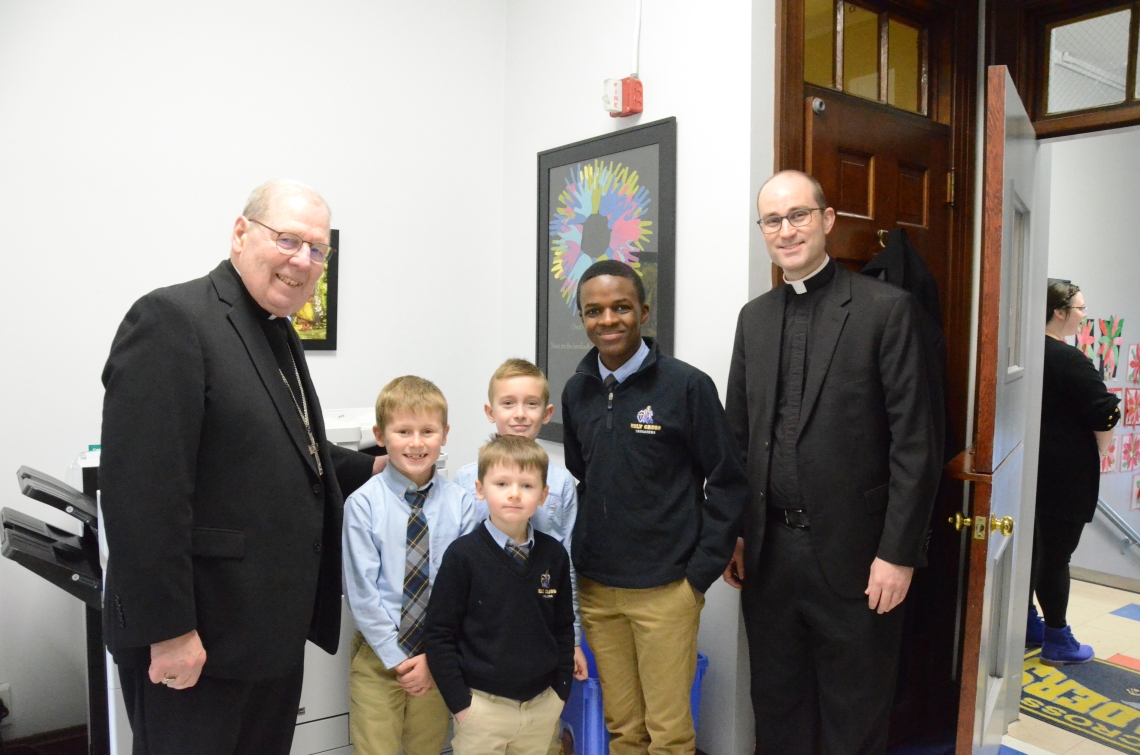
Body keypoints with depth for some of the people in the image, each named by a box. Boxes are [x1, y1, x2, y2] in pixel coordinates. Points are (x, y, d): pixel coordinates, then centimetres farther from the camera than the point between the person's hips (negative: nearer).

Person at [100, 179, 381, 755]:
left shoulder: (277, 333, 12)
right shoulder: (173, 319, -17)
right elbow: (143, 493, -22)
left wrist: (372, 469, 11)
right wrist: (169, 631, -21)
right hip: (196, 642, -9)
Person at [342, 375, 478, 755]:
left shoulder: (460, 503, -7)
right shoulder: (363, 503, -11)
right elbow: (361, 591, -10)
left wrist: (434, 657, -9)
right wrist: (398, 658, -11)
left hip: (438, 659, 2)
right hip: (378, 656, -1)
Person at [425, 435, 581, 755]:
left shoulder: (554, 554, -2)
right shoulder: (463, 555, -12)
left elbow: (563, 627, 8)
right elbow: (439, 634, -8)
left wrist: (560, 691, 5)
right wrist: (459, 702, -9)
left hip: (543, 705, 3)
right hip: (483, 705, -3)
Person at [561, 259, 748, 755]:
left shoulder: (687, 386, -9)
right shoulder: (576, 391, 5)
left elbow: (727, 482, -5)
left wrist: (701, 573, -8)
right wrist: (578, 560, 7)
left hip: (666, 590, -4)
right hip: (595, 589, 4)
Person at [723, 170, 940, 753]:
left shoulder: (886, 308, -7)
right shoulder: (754, 317, 8)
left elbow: (914, 441, -10)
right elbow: (738, 435, 10)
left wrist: (898, 552, -12)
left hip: (852, 552, -4)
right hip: (767, 550, 5)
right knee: (776, 706, 19)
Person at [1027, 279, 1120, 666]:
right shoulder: (1070, 360, -18)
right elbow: (1103, 416, -15)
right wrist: (1101, 450, 4)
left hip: (1032, 468, 8)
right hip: (1067, 474, -8)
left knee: (1032, 548, 16)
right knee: (1057, 555, 1)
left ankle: (1029, 625, 28)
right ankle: (1057, 641, 13)